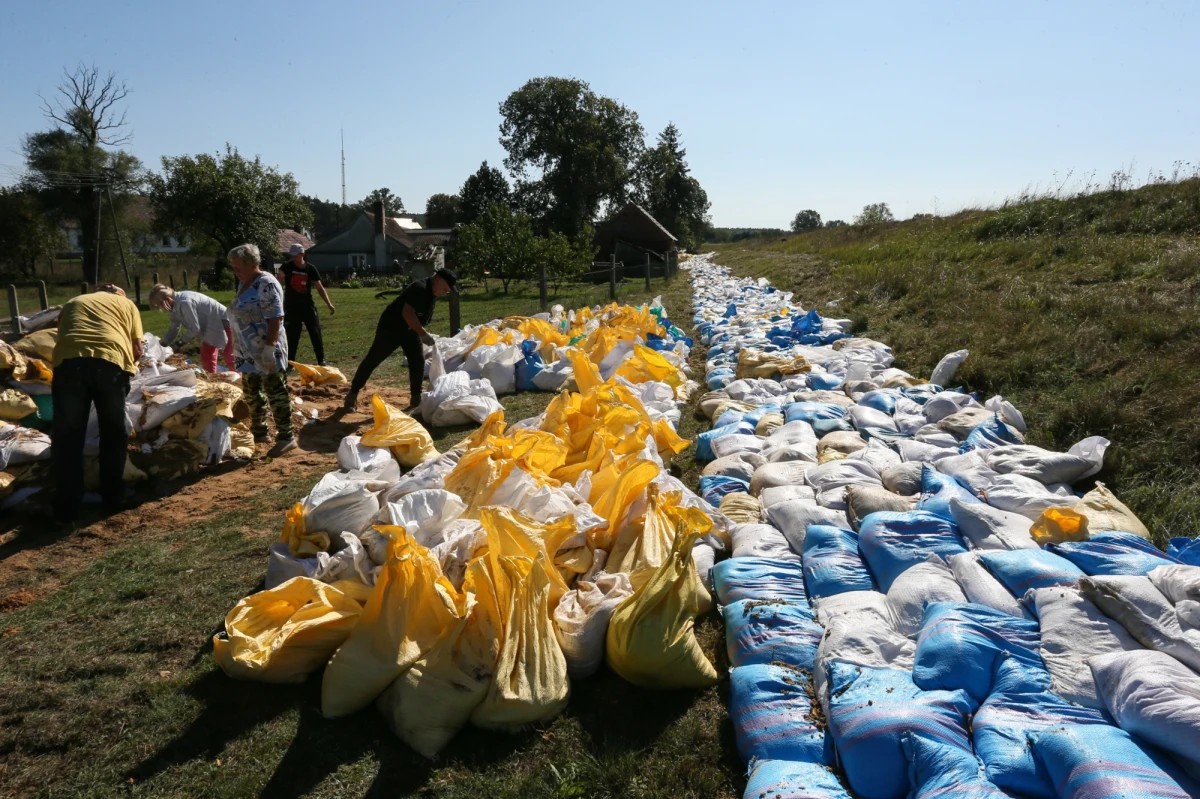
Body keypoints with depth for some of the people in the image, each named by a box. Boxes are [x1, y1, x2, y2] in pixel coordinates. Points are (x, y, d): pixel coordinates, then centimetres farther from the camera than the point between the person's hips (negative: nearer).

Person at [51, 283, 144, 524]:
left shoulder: (71, 303, 35)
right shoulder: (126, 304, 26)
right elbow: (138, 347, 16)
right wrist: (129, 364, 34)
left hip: (68, 360, 2)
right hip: (110, 361, -2)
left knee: (67, 436, 8)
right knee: (114, 432, 15)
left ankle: (66, 510, 8)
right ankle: (113, 499, 20)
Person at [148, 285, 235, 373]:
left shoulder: (184, 303, -30)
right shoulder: (176, 305, 1)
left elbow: (195, 328, -23)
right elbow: (173, 329, 11)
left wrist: (180, 342, -13)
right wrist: (162, 346, 5)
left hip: (222, 322, -10)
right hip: (210, 326, 10)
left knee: (230, 358, -5)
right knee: (206, 358, 8)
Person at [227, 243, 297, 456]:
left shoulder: (266, 284, -17)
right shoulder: (244, 283, 13)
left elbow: (274, 319, -22)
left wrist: (269, 346, -25)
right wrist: (238, 347, 22)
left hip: (266, 351, -10)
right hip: (249, 351, 10)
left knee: (275, 391, -5)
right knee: (251, 391, 17)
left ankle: (286, 437, 1)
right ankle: (258, 431, 30)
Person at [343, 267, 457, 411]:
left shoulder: (432, 294, 2)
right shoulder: (420, 288, -27)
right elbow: (407, 313, -38)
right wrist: (424, 334, -37)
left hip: (410, 329, 9)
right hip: (391, 327, -8)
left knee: (418, 361, 1)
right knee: (372, 360, -1)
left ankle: (415, 399, 9)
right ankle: (352, 395, 9)